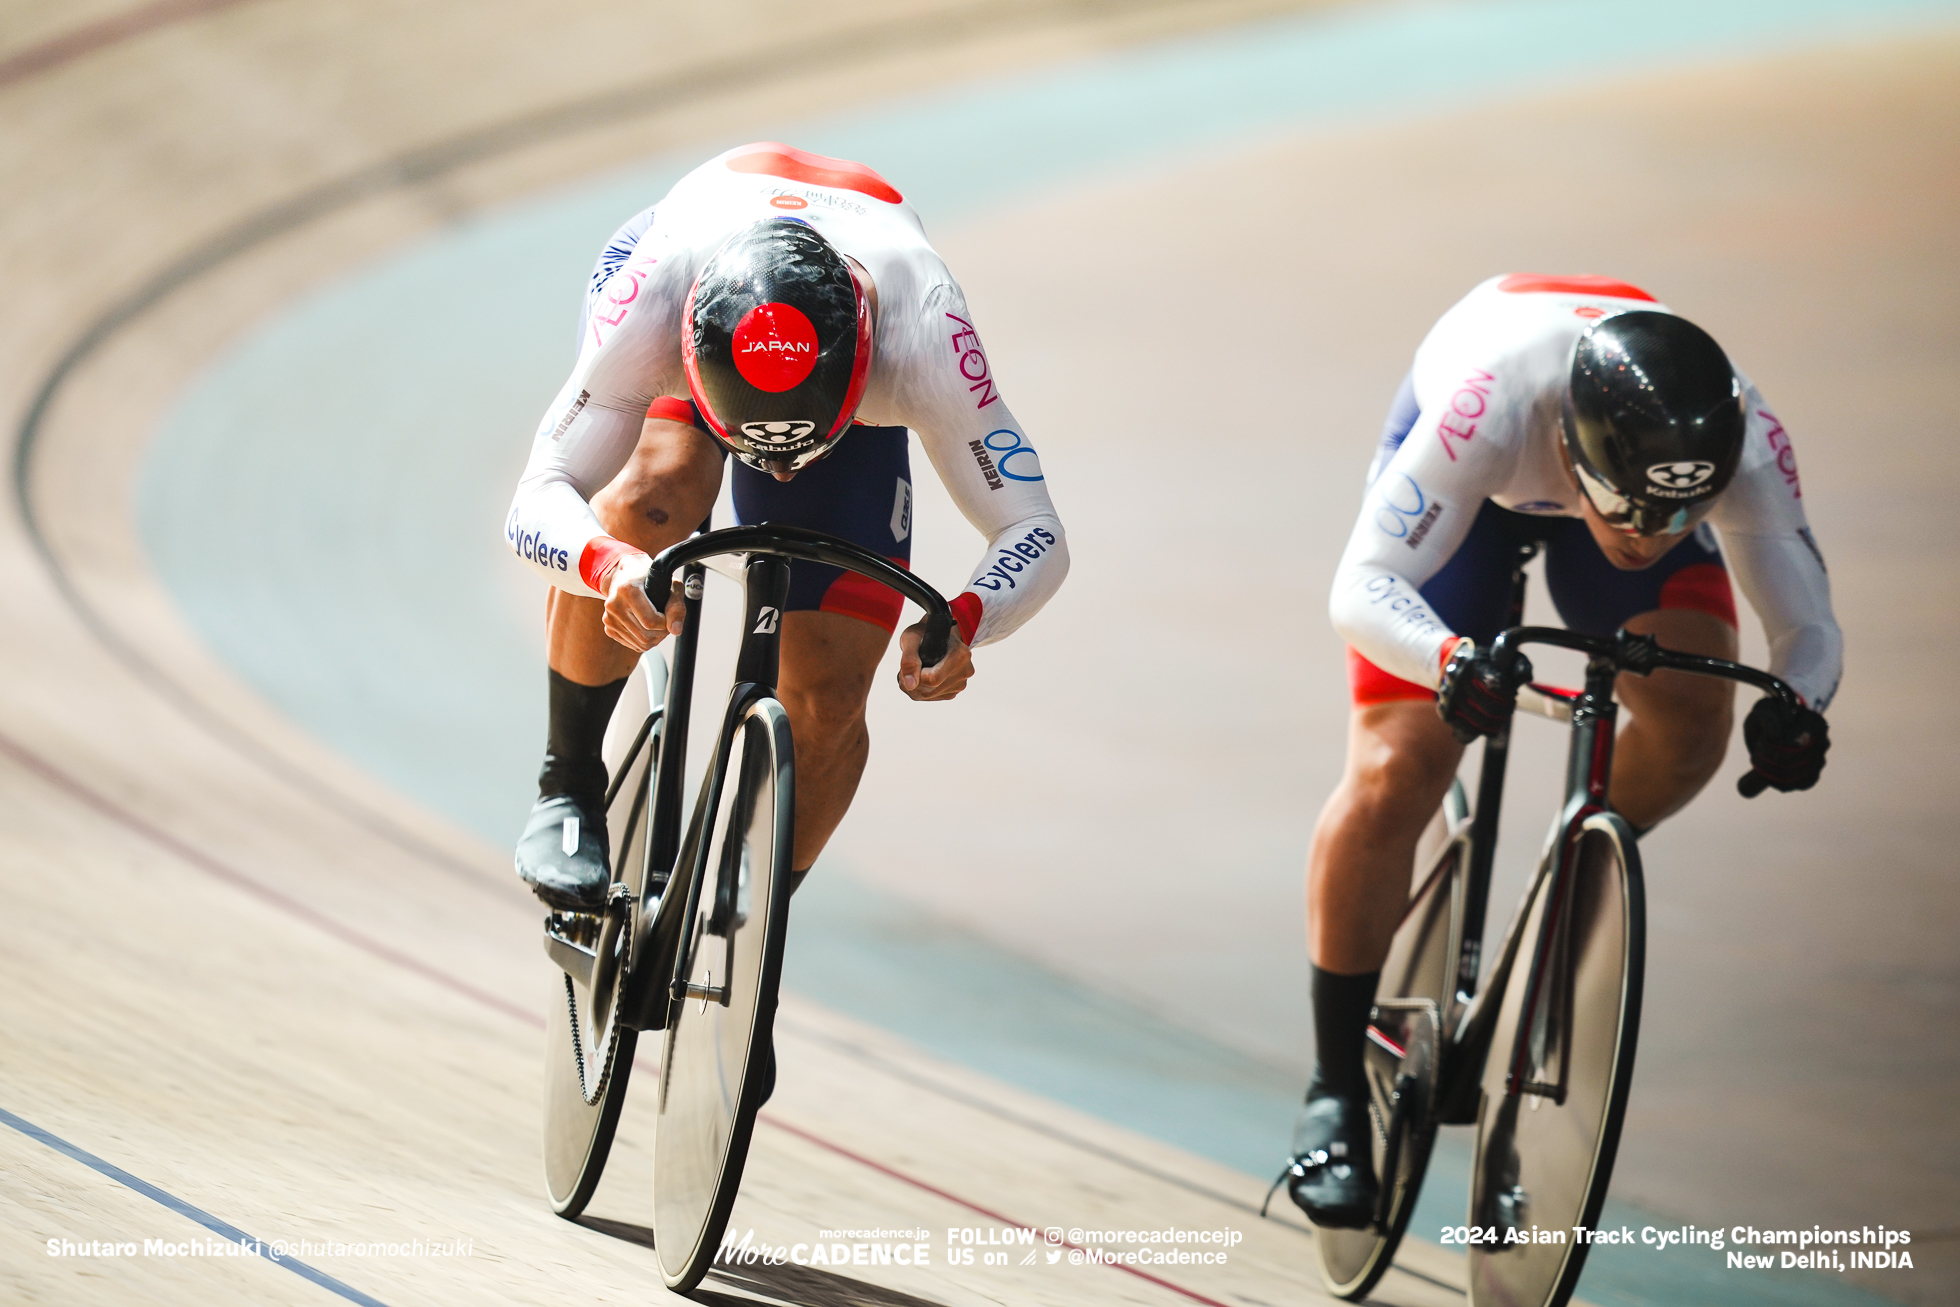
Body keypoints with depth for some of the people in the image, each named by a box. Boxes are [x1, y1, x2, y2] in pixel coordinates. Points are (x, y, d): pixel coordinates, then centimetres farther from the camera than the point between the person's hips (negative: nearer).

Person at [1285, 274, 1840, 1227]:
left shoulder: (1743, 444, -38)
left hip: (1621, 460, 3)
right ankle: (1335, 1094, -1)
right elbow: (1362, 587, -48)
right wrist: (1451, 660, -69)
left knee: (1692, 722, -20)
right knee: (1394, 777, -16)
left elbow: (1807, 623, -29)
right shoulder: (1488, 406, -46)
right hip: (1482, 472, -3)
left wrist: (1797, 705, -53)